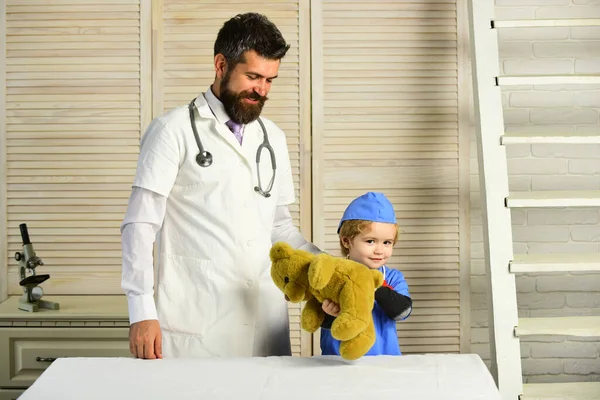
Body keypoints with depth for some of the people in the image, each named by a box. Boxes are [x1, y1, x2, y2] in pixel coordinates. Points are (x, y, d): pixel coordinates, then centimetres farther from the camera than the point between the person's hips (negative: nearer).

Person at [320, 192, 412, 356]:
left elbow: (403, 311, -10)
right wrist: (330, 315, -27)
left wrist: (377, 287, -22)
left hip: (384, 361, 2)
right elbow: (322, 322, -5)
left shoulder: (393, 278, 6)